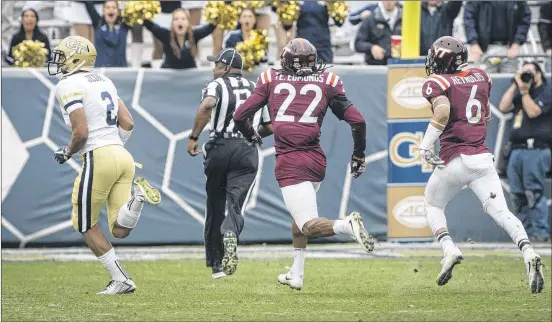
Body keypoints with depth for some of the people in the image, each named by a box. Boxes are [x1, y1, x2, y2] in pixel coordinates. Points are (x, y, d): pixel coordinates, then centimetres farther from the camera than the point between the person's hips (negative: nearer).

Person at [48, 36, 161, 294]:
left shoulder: (69, 86, -7)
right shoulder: (104, 82, 19)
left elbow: (81, 132, -15)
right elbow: (127, 124, 17)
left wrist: (67, 153, 4)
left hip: (98, 157, -8)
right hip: (123, 155, 8)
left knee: (86, 225, 10)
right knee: (119, 230, 5)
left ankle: (121, 280, 5)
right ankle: (136, 197, -21)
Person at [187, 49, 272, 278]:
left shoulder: (217, 85, 3)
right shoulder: (256, 90, 17)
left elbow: (207, 106, -21)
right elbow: (270, 127, 20)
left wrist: (194, 137, -16)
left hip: (220, 148, -2)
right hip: (247, 152, 2)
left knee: (215, 207, 11)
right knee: (236, 204, -9)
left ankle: (215, 264, 17)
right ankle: (230, 234, -44)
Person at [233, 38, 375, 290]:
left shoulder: (272, 80, 9)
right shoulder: (326, 82, 11)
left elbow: (240, 116, 9)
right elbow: (357, 121, 6)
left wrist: (251, 136, 31)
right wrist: (358, 155, 21)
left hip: (289, 162, -3)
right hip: (316, 160, 4)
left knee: (309, 225, -7)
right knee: (299, 216, 26)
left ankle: (346, 225, -36)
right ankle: (296, 275, 26)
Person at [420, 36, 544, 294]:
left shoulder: (436, 83, -3)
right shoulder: (480, 77, 14)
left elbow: (443, 110, -22)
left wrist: (425, 144, -17)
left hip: (455, 159, -4)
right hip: (483, 157, 4)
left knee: (433, 205, 19)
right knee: (500, 211, -2)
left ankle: (449, 249, -3)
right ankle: (528, 252, -26)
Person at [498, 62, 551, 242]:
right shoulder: (520, 94, 24)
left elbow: (533, 111, -12)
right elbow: (503, 107, 10)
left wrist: (524, 91, -6)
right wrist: (514, 85, 9)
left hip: (536, 150, -8)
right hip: (516, 150, 8)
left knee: (534, 192, -13)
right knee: (518, 194, 4)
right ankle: (525, 231, 7)